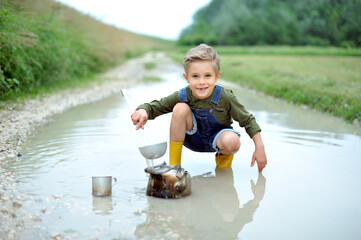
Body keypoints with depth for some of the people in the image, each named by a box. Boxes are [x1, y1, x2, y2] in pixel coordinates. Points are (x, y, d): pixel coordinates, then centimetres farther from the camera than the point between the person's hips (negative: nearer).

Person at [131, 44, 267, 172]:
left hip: (216, 138, -1)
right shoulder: (182, 96, -19)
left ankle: (223, 155, 6)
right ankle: (174, 164, -15)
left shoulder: (225, 97, -23)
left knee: (232, 142, -37)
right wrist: (143, 111, -37)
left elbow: (248, 121, -13)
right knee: (180, 108, -27)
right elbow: (154, 107, -13)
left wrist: (259, 148, -17)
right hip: (193, 138, 2)